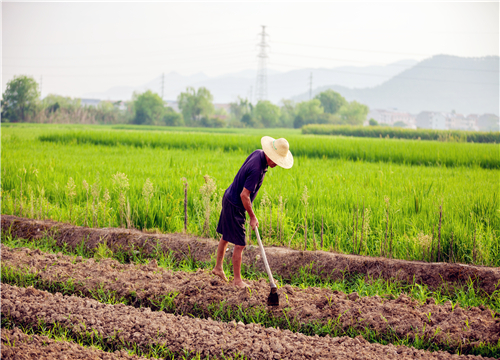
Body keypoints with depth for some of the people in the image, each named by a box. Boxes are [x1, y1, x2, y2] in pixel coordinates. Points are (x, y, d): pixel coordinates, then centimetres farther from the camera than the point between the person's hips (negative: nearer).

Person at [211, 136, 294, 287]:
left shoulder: (258, 153, -4)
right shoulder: (257, 169, -32)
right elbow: (244, 195, -29)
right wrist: (253, 217, -18)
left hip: (229, 199, 10)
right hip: (235, 206, -10)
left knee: (226, 236, 23)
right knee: (239, 244, -3)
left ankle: (218, 268, 37)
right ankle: (237, 280, 6)